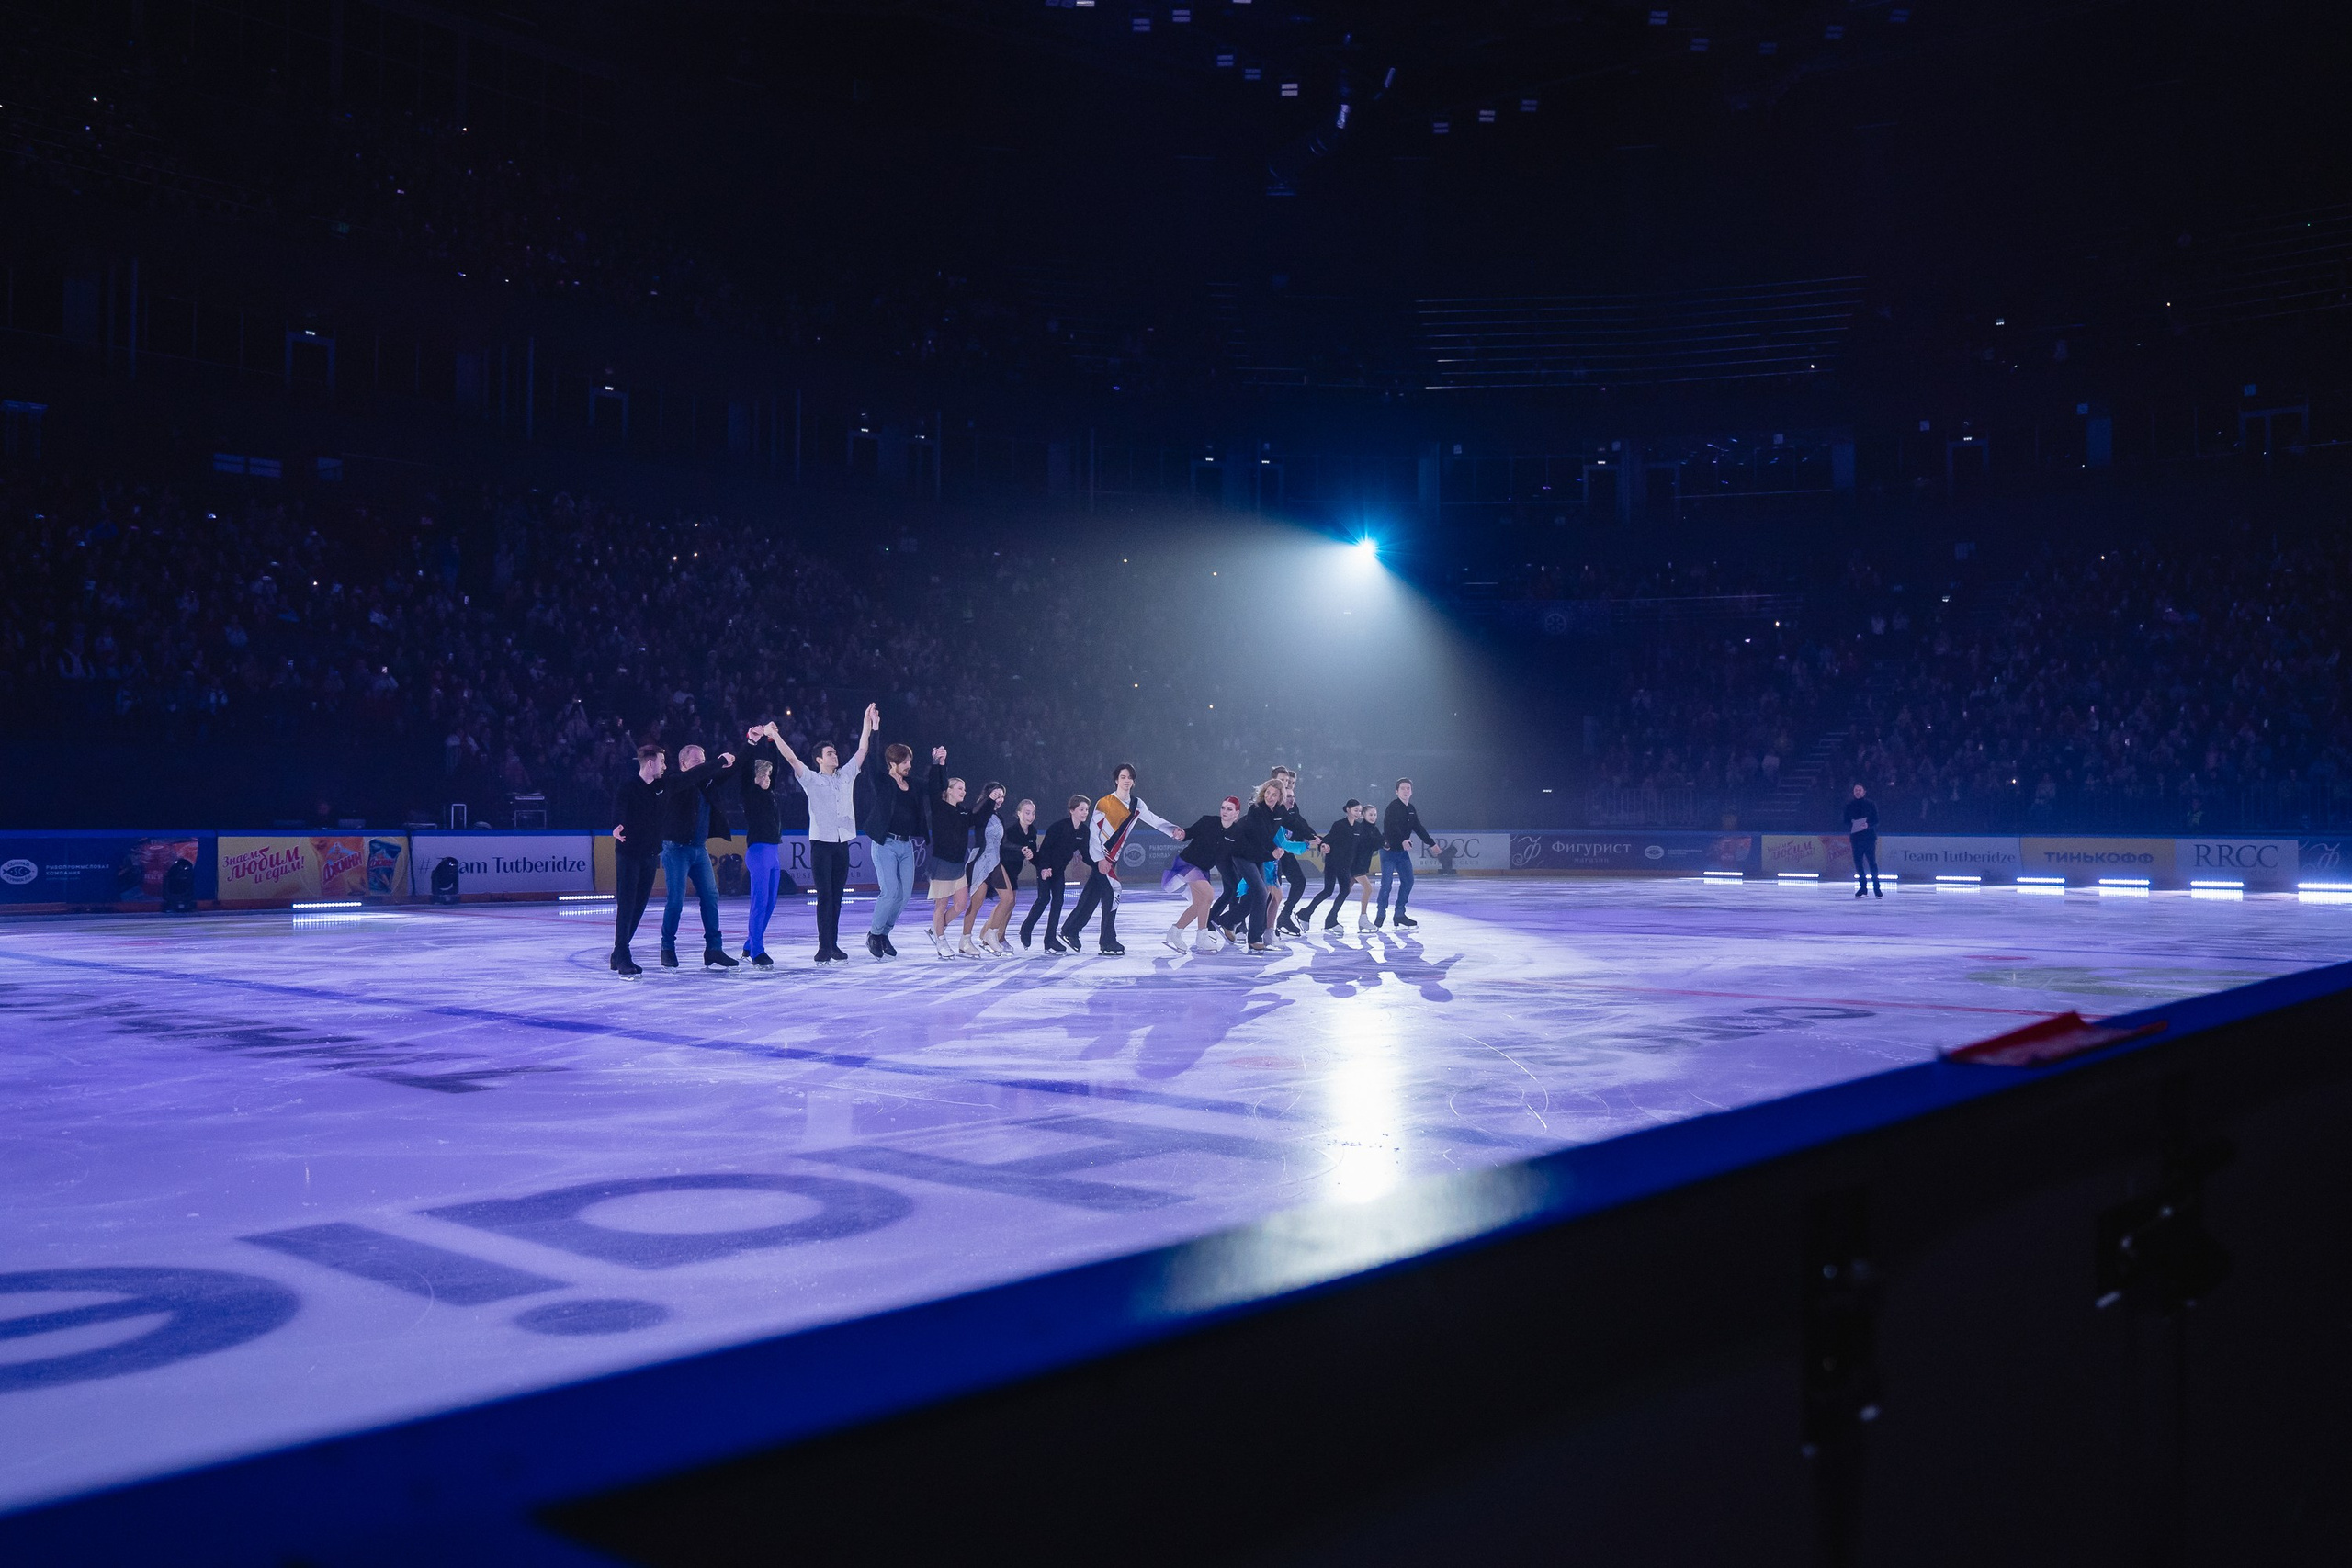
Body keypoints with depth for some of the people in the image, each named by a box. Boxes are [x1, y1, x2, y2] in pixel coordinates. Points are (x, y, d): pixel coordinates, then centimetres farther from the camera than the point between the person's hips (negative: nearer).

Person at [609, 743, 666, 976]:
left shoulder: (660, 787, 8)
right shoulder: (628, 786, -11)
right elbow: (619, 809, -24)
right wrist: (618, 826, -44)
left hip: (650, 854, 7)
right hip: (629, 853, -7)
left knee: (639, 906, 8)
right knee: (626, 906, -8)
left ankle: (619, 954, 17)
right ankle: (622, 957, -7)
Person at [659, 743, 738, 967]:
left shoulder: (706, 782, 8)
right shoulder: (674, 782, -11)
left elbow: (731, 772, 11)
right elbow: (694, 774, -30)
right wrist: (720, 761, -27)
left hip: (699, 848, 7)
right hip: (676, 848, -7)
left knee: (710, 896, 2)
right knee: (676, 901, -6)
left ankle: (714, 949, 6)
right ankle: (668, 949, 8)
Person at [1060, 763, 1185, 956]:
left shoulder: (1136, 805, 5)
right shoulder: (1104, 803, -12)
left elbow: (1154, 819, -3)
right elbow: (1093, 832, -12)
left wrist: (1173, 829, -21)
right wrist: (1100, 859, -18)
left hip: (1112, 857, 6)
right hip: (1100, 856, -6)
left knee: (1092, 895, 10)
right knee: (1112, 892, -11)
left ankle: (1070, 931, 21)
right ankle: (1108, 942, -5)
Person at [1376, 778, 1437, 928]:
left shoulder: (1411, 809, 10)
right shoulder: (1393, 807, -15)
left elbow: (1418, 828, 17)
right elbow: (1391, 826, -29)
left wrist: (1431, 843, 17)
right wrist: (1403, 840, -43)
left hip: (1402, 851, 8)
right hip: (1389, 850, -8)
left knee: (1408, 881, 5)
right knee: (1386, 883, -10)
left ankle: (1400, 914, 13)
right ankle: (1380, 915, 1)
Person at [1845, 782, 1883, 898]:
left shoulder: (1871, 804, -1)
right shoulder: (1849, 805, 7)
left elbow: (1876, 821, -2)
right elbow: (1846, 822, 11)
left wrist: (1868, 825, -20)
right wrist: (1848, 834, -4)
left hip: (1869, 837, -3)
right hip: (1856, 837, 3)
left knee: (1872, 862, -4)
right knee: (1858, 862, 3)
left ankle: (1876, 887, 3)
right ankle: (1863, 886, 12)